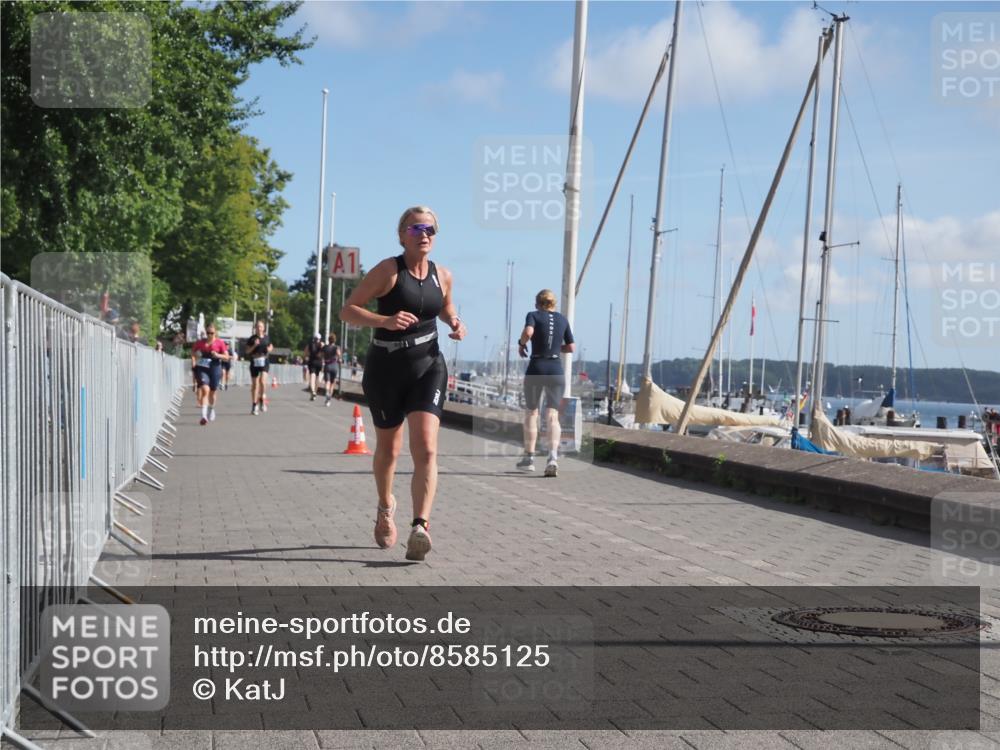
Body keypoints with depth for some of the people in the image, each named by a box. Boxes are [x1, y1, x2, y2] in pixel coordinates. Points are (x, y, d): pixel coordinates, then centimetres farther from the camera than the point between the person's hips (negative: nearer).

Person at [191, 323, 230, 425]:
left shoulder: (220, 343, 1)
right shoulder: (200, 342, 4)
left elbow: (226, 356, 2)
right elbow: (193, 353, 17)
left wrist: (218, 355, -17)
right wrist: (193, 361, -1)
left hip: (215, 368, 1)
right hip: (202, 368, -1)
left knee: (212, 392, 12)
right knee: (205, 390, -18)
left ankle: (211, 410, 41)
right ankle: (204, 415, -23)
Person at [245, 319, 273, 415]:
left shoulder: (267, 337, 6)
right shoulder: (252, 339, 0)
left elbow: (270, 346, 21)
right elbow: (247, 351, -1)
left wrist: (270, 349, -1)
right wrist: (254, 345, -15)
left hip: (264, 362, 0)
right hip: (254, 362, 0)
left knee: (263, 381, -20)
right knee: (254, 385, 6)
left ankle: (261, 400, 4)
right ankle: (254, 405, 16)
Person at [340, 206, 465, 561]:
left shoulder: (442, 276, 5)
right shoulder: (388, 270, -8)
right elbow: (348, 310, -10)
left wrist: (456, 325, 2)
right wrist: (385, 320, -27)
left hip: (428, 368, 2)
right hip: (385, 370, -2)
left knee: (426, 448, -17)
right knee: (388, 448, 15)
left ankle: (420, 527, -23)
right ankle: (385, 507, 43)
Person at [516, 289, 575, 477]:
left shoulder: (534, 315, 0)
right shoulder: (562, 319, 10)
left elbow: (528, 331, -21)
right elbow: (571, 347, 14)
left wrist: (521, 344, -3)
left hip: (536, 368, -2)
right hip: (556, 370, 2)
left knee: (531, 413, 13)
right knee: (552, 415, -2)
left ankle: (529, 458, 17)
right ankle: (553, 456, -21)